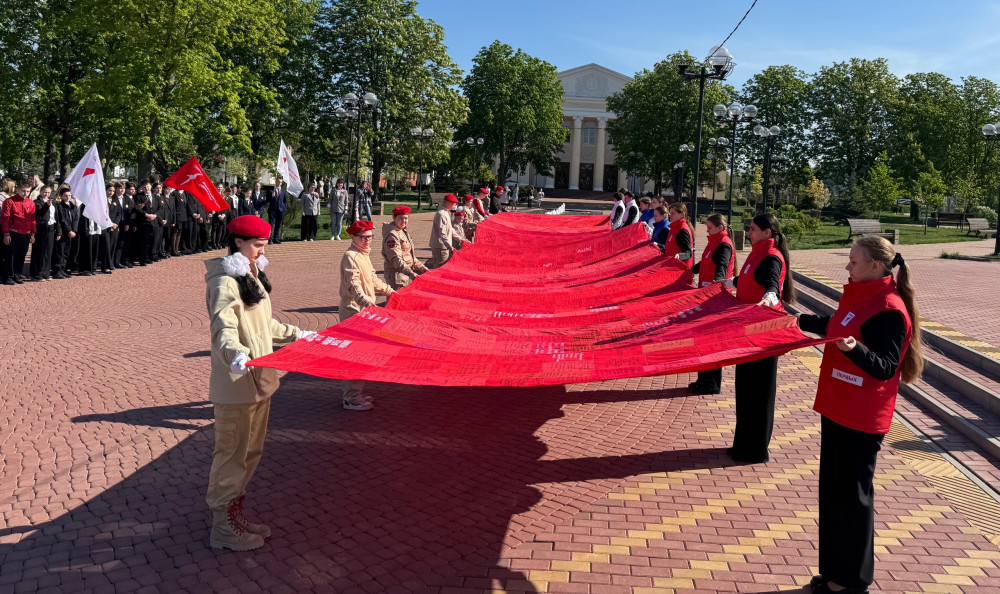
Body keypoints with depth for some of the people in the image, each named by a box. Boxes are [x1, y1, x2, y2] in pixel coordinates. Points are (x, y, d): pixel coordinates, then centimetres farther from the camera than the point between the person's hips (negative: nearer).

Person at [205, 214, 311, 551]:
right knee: (232, 453, 1)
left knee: (251, 451, 18)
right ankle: (223, 529, 15)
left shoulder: (252, 275, 14)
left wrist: (295, 334, 30)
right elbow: (224, 329, -27)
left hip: (259, 378, 10)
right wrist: (235, 353, -45)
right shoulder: (225, 281, -16)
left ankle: (235, 515, 32)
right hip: (236, 384, -10)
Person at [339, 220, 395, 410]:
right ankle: (352, 399, 1)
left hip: (364, 311, 10)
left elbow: (372, 279, 28)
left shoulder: (364, 255, 16)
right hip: (353, 311, -10)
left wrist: (389, 290, 30)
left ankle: (358, 394, 25)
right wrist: (366, 301, -41)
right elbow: (354, 284, -28)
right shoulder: (350, 256, -15)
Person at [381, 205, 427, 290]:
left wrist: (421, 267, 14)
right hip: (396, 276, -10)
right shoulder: (392, 235, -15)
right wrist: (411, 273, -30)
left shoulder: (404, 232, 16)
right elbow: (396, 259, -23)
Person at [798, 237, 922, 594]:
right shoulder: (860, 296, 8)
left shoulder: (889, 311, -19)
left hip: (860, 419, -9)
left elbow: (885, 367, -24)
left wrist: (855, 349, -40)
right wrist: (799, 321, 32)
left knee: (852, 495, 3)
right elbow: (835, 327, 25)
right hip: (837, 409, 9)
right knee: (832, 490, 16)